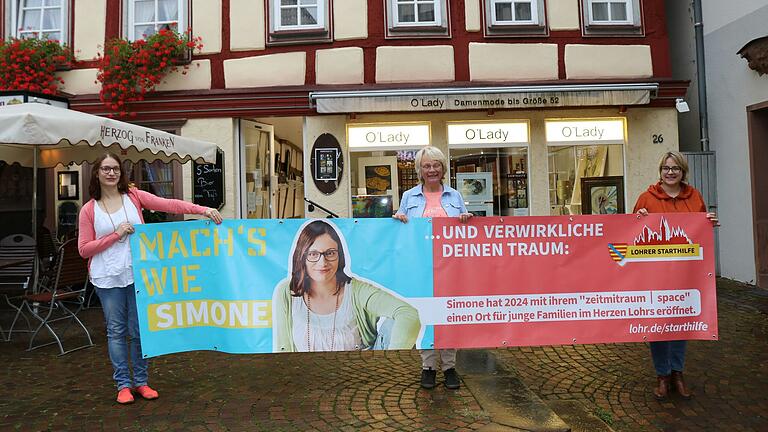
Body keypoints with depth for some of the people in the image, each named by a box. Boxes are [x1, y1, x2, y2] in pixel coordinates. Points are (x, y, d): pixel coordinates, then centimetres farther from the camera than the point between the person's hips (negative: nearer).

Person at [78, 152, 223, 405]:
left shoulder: (134, 196, 3)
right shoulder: (89, 210, 2)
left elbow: (169, 205, -9)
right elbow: (84, 249, 0)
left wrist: (203, 210, -20)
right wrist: (116, 235, -12)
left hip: (137, 274, 0)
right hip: (107, 278, 0)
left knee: (139, 329, 7)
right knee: (116, 331, 7)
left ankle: (140, 381, 20)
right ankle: (123, 384, 19)